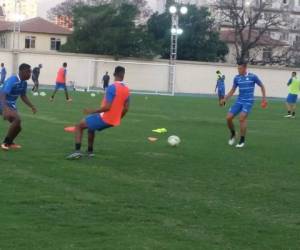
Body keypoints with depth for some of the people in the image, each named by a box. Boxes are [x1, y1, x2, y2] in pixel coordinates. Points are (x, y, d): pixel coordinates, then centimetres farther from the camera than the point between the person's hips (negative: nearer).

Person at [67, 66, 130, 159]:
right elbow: (125, 109, 8)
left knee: (79, 126, 4)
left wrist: (92, 111, -14)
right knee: (90, 127, 31)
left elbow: (107, 107, -24)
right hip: (113, 121, 7)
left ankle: (77, 151, -10)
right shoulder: (127, 90, 5)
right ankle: (90, 151, 34)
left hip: (105, 118, -7)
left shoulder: (112, 87, -18)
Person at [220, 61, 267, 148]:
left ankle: (242, 140, -9)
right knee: (228, 118, -7)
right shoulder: (237, 78, 4)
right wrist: (225, 99, 0)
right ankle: (233, 134, 21)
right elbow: (233, 90, 12)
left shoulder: (253, 77, -6)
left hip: (248, 101, -4)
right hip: (239, 101, 4)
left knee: (242, 118, -23)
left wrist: (264, 98, 4)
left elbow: (262, 86, 7)